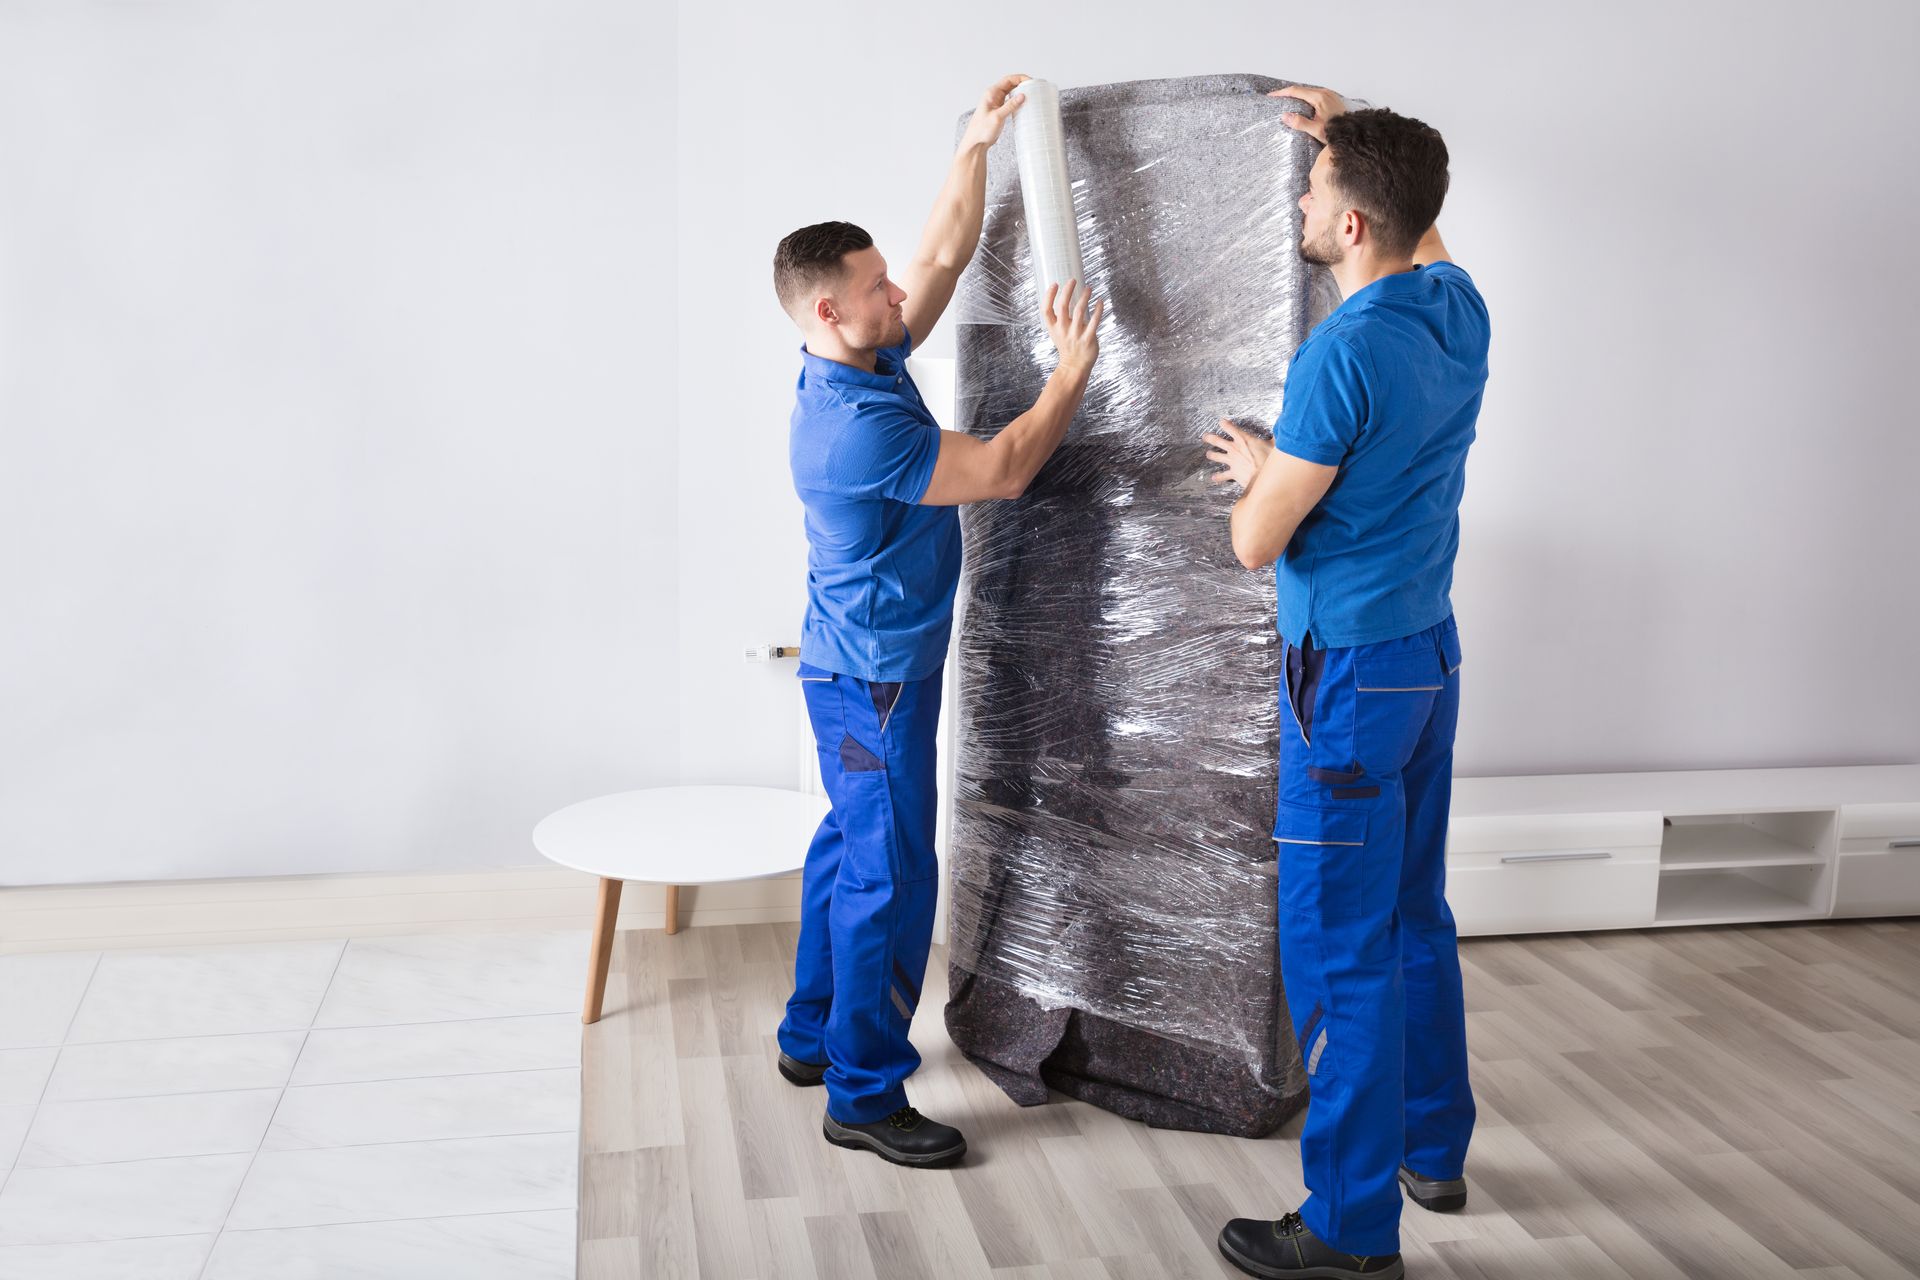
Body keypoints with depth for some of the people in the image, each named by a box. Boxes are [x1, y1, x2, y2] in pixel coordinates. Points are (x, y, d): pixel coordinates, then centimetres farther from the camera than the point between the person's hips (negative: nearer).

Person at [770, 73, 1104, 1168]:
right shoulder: (857, 424, -27)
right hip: (875, 678, -10)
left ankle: (812, 1036, 33)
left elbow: (946, 257, 12)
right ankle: (864, 1096, 8)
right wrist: (1075, 367, -14)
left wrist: (978, 144, 11)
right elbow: (1004, 470, -22)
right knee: (891, 877, -3)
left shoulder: (866, 362, 3)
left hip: (864, 667, 10)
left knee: (852, 849, 19)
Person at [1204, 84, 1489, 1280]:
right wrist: (1353, 134, 35)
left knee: (1340, 949, -1)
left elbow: (1257, 544, -17)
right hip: (1432, 653, 9)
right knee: (1417, 917, 20)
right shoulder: (1460, 307, 2)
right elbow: (1422, 224, 29)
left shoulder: (1343, 352, -23)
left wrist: (1256, 468, 4)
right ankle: (1435, 1146, 35)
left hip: (1352, 672, -9)